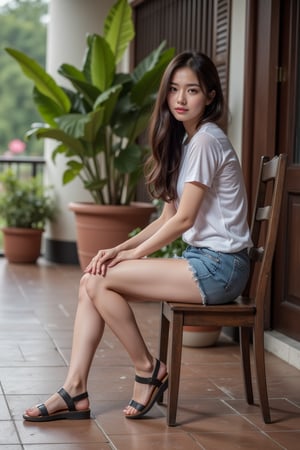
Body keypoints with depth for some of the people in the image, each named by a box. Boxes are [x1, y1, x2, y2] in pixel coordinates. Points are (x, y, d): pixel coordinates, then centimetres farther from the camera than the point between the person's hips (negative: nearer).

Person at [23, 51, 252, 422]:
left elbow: (183, 219, -15)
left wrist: (133, 253, -4)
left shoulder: (206, 140, -14)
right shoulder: (183, 140, 15)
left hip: (219, 266, -9)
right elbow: (168, 218, 14)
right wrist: (119, 249, 2)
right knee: (91, 281, -4)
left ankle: (148, 370, 1)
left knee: (100, 280, -15)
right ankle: (75, 391, -7)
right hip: (200, 259, 9)